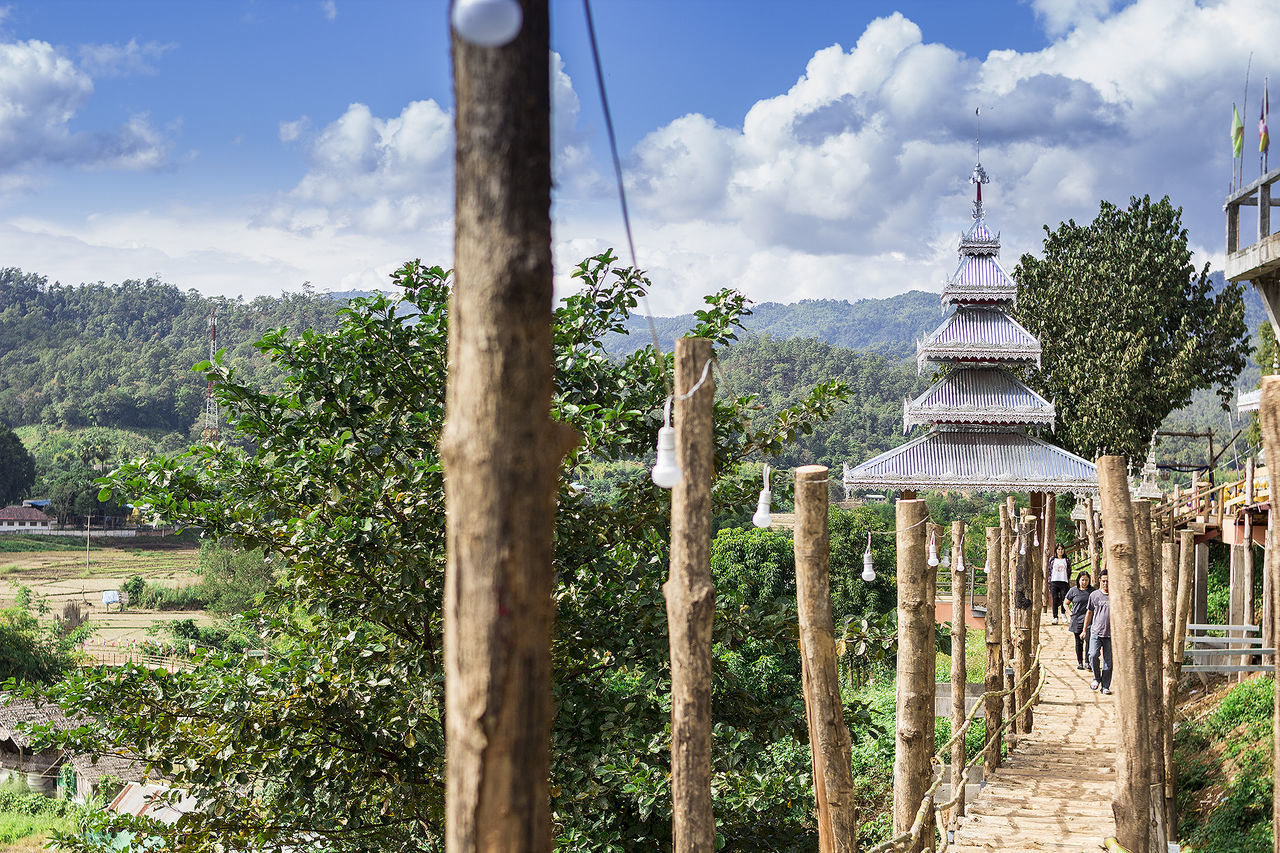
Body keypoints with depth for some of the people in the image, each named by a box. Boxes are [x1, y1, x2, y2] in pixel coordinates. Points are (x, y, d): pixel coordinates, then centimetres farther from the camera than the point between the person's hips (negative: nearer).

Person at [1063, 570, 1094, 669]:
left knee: (1088, 641, -12)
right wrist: (1070, 613, 1)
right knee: (1078, 642, 7)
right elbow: (1066, 604, 15)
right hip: (1077, 620, 1)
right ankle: (1079, 662, 15)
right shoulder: (1073, 591, 4)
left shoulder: (1092, 590, 6)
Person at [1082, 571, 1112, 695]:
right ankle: (1096, 678, 5)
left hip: (1111, 634, 0)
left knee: (1108, 662, 1)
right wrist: (1084, 630, 18)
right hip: (1096, 632, 0)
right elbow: (1089, 612, 17)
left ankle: (1105, 686, 12)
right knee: (1093, 655, -19)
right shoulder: (1094, 595, 8)